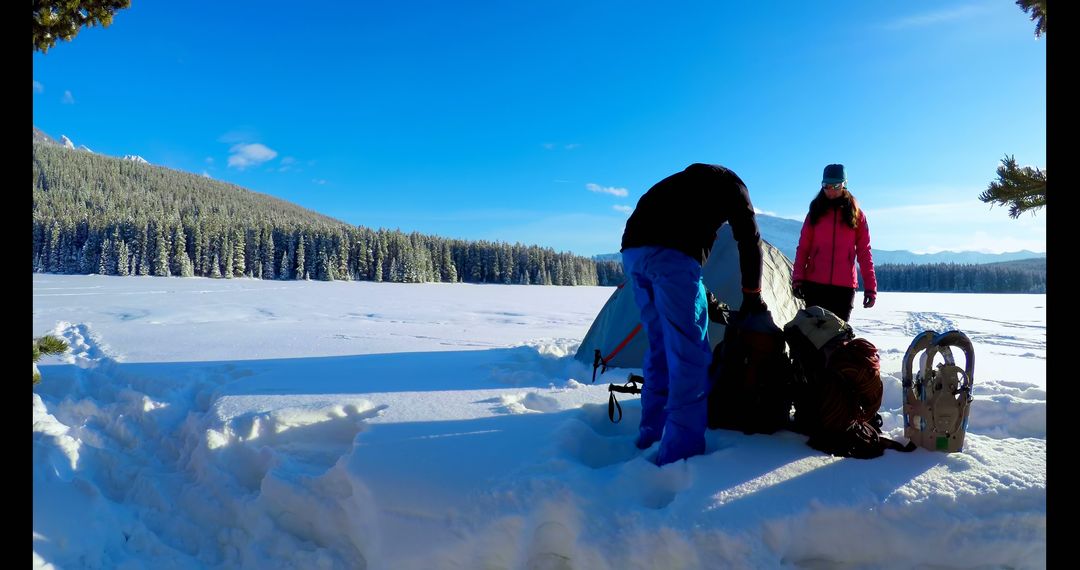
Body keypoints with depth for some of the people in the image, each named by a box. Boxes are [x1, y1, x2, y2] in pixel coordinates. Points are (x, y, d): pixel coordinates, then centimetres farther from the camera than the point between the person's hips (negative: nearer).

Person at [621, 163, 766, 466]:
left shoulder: (684, 180, 37)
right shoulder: (731, 184, 20)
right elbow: (749, 241, 13)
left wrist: (703, 297, 36)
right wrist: (752, 296, 24)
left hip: (632, 251, 7)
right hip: (670, 255, -7)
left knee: (661, 347, 20)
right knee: (690, 355, -1)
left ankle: (651, 435, 27)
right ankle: (680, 452, 1)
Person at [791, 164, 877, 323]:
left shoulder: (856, 215, 7)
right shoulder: (816, 212, 9)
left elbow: (864, 252, 5)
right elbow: (803, 248, 5)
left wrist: (870, 286, -3)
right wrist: (797, 278, -7)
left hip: (844, 286, 0)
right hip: (815, 284, 1)